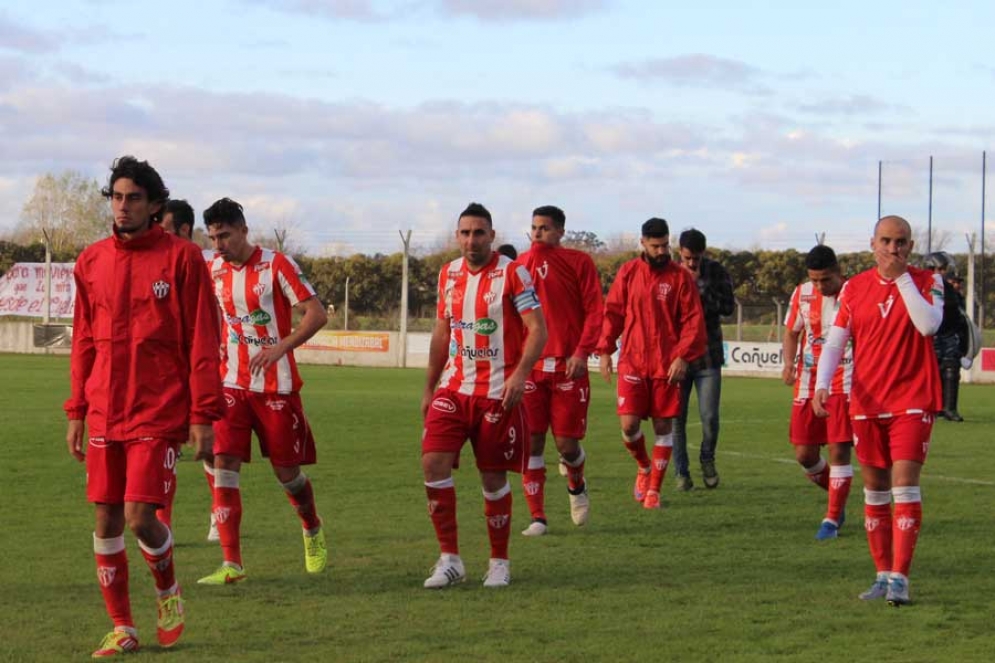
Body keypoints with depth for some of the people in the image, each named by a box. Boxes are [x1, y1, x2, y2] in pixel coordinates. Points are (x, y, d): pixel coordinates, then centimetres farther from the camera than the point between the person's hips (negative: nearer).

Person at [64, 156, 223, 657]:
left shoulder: (181, 258, -5)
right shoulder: (91, 261, 8)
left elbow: (202, 342, -5)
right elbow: (84, 341, 15)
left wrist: (203, 415, -9)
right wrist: (77, 412, 11)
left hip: (160, 413, -4)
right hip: (104, 415, 4)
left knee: (141, 516, -12)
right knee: (106, 520, 4)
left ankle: (168, 592, 19)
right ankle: (122, 629, 16)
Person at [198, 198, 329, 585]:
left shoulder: (276, 265, -10)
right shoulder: (214, 270, 5)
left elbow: (316, 314, -12)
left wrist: (280, 347, -23)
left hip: (276, 386, -4)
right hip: (232, 385, 4)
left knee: (287, 470, 4)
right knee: (223, 463, -13)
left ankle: (313, 532, 36)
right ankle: (231, 564, -14)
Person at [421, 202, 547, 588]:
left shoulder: (512, 273, -8)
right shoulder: (449, 275, 9)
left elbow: (537, 329, -12)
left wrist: (520, 373, -27)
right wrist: (429, 388, 19)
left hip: (498, 393, -4)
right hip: (453, 387, 4)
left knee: (493, 477, 2)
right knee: (433, 462, -12)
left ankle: (499, 562, 19)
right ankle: (449, 559, -5)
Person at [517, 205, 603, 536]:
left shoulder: (579, 262, 1)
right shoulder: (521, 264, 9)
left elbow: (594, 310, -4)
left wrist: (582, 352, -13)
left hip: (568, 365, -2)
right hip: (530, 366, 2)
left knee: (567, 443, -2)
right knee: (531, 442, -3)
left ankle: (576, 486, 32)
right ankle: (537, 517, 5)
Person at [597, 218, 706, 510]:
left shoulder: (681, 277, 1)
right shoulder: (628, 273, 6)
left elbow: (694, 320, -1)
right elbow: (612, 312, 9)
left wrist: (683, 357, -11)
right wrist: (604, 350, 2)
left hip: (667, 365, -1)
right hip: (632, 362, 1)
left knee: (663, 426, 2)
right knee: (629, 424, -7)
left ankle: (653, 489, 13)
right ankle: (644, 467, 23)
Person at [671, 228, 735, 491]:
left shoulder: (716, 272, 1)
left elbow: (728, 307, -9)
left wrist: (699, 289, -17)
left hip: (708, 357, 0)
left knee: (710, 417, -3)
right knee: (676, 418, 2)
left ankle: (707, 459, 24)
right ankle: (682, 472, 14)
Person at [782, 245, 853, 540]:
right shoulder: (802, 294, 4)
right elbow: (792, 332, 16)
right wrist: (789, 363, -2)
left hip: (845, 384, -4)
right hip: (809, 385, 4)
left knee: (839, 450, -9)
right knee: (805, 454, 3)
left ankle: (832, 520, 0)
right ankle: (839, 498, 29)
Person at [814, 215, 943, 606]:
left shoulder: (927, 281, -1)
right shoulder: (855, 287, 6)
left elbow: (928, 324, -20)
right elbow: (834, 342, 7)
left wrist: (902, 277, -17)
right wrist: (821, 384, -9)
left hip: (912, 402, -3)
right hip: (867, 404, 3)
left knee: (904, 483, -13)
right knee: (875, 490, 7)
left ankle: (899, 578, -13)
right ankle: (883, 574, 16)